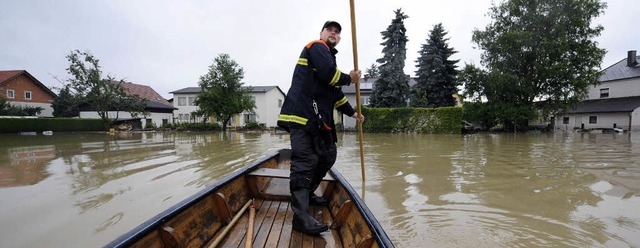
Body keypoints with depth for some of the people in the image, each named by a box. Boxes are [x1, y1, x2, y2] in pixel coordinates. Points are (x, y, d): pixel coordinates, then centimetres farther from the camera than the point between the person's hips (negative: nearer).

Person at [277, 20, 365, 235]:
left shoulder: (329, 57, 31)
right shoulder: (317, 47, 2)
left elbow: (336, 94, 34)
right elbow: (330, 74, -18)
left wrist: (352, 113, 36)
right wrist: (349, 79, 1)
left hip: (318, 117, 10)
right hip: (301, 113, -10)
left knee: (328, 156, 13)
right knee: (305, 160, -16)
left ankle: (307, 194, 29)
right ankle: (301, 217, -14)